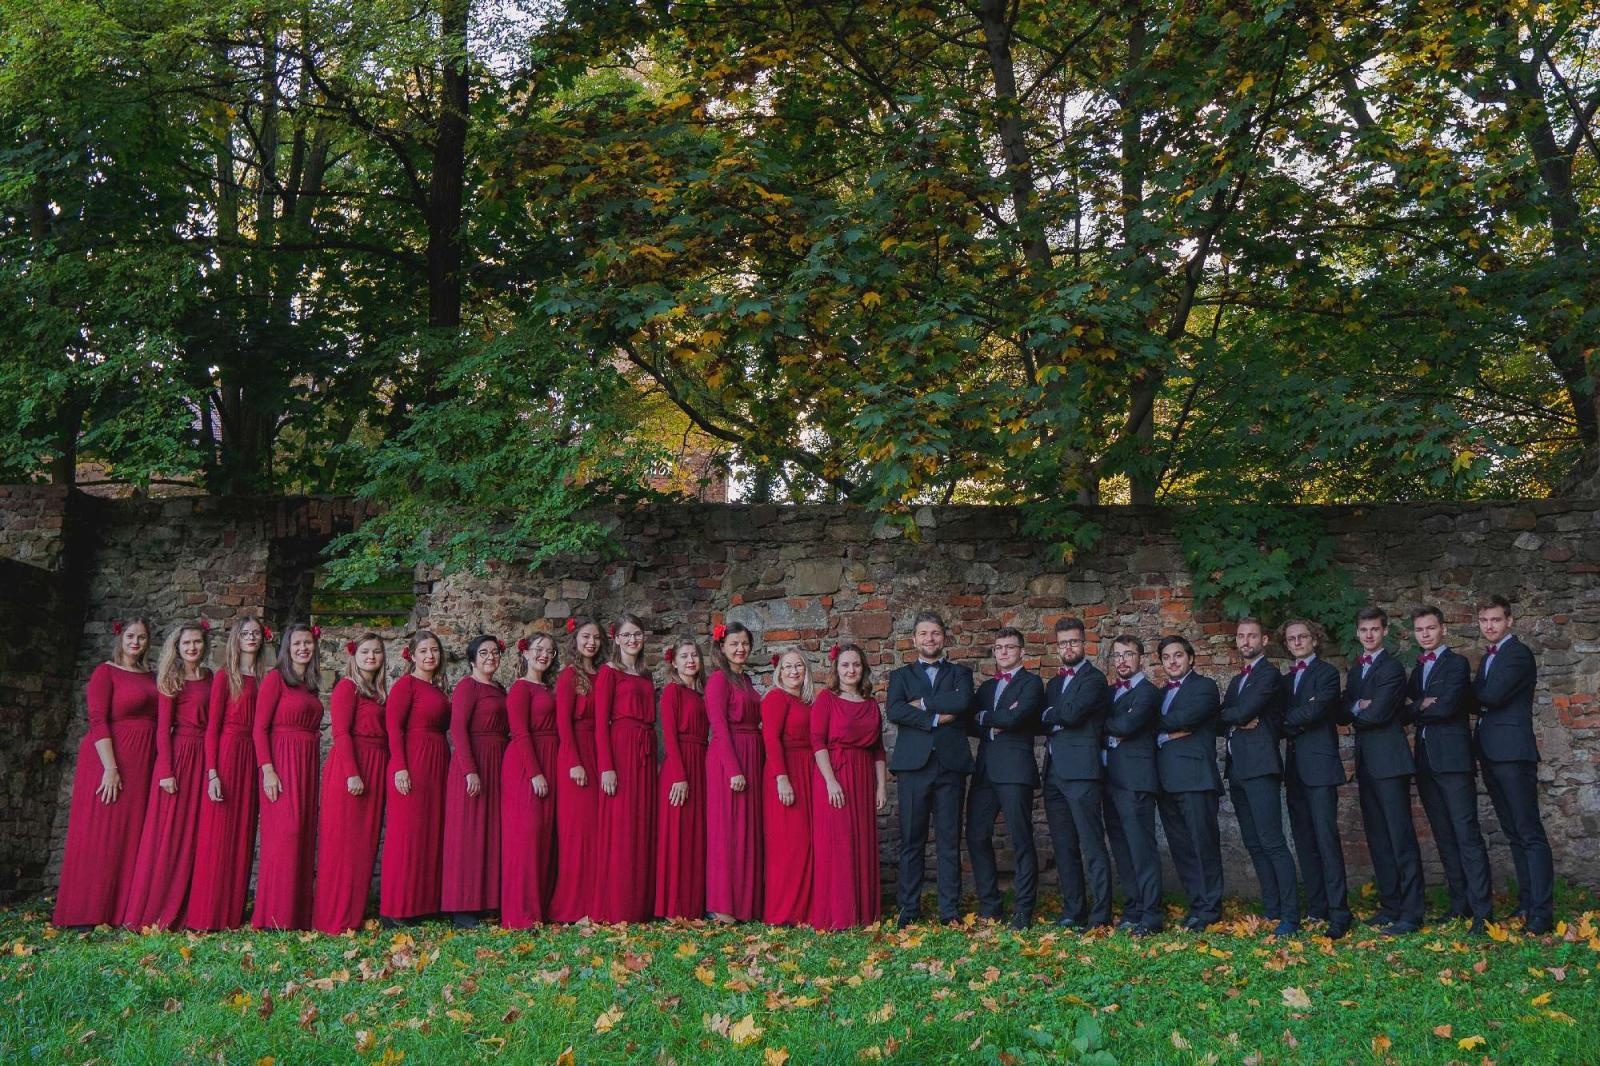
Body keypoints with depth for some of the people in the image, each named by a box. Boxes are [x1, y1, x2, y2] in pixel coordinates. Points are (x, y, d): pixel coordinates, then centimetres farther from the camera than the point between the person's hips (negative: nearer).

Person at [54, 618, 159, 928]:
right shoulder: (105, 672, -3)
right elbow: (97, 721, -11)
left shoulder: (151, 677, 15)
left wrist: (161, 766, 5)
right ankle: (89, 912, 3)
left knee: (133, 835, 7)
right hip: (111, 757, -6)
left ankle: (125, 910, 12)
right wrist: (111, 768, -20)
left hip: (144, 763, 6)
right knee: (102, 835, -3)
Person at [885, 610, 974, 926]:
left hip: (951, 765, 0)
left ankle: (950, 912, 6)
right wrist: (936, 718, -9)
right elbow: (894, 711, -5)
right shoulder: (901, 676, 14)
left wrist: (923, 703, -6)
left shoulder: (960, 673, 15)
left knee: (949, 841, 1)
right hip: (913, 765, 0)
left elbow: (963, 702, -7)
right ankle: (908, 911, 6)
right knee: (911, 842, 1)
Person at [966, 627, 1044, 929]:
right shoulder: (986, 686, 23)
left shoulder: (1031, 683, 2)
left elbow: (1015, 717, -15)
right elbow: (971, 724, 10)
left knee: (1021, 841, -5)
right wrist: (997, 725, -8)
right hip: (985, 770, 6)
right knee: (977, 837, 4)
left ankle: (1023, 911, 2)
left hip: (1015, 770, -6)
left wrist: (984, 718, 0)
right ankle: (989, 907, 13)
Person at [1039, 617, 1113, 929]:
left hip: (1080, 771, -8)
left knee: (1092, 845, -7)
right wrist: (1058, 721, -3)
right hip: (1054, 771, 8)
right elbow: (1041, 724, 16)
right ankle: (1072, 911, 16)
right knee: (1063, 847, 10)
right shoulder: (1053, 683, 22)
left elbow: (1072, 713, -16)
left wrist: (1049, 715, 0)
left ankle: (1100, 913, -4)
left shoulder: (1094, 679, -3)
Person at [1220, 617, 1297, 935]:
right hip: (1238, 769, 9)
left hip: (1260, 767, -9)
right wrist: (1239, 721, -8)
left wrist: (1227, 716, 3)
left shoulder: (1269, 674, -5)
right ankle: (1271, 910, 16)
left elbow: (1242, 712, -16)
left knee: (1272, 842, -12)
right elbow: (1222, 719, 12)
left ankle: (1290, 916, -12)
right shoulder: (1237, 680, 22)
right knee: (1254, 844, 10)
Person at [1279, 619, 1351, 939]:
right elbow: (1281, 721, 11)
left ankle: (1338, 913, -12)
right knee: (1304, 841, 8)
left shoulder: (1327, 673, -2)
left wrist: (1287, 720, -1)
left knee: (1326, 839, -12)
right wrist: (1299, 719, -8)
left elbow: (1314, 711, -15)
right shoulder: (1287, 679, 20)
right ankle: (1316, 908, 13)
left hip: (1319, 766, -7)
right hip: (1295, 768, 7)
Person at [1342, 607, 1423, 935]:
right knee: (1377, 839, 11)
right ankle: (1390, 906, 18)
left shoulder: (1392, 669, -9)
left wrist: (1356, 712, 0)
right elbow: (1346, 711, 10)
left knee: (1401, 837, -8)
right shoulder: (1355, 669, 17)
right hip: (1366, 761, 9)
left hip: (1389, 760, -9)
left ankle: (1410, 913, -6)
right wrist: (1359, 707, -9)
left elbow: (1376, 714, -18)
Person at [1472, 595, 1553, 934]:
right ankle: (1527, 902, 19)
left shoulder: (1519, 654, -9)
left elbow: (1491, 696, -18)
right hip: (1491, 753, 9)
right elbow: (1480, 700, 14)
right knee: (1513, 833, 12)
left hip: (1513, 753, -9)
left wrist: (1472, 694, 0)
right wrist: (1478, 698, -6)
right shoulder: (1488, 657, 18)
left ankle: (1542, 911, -11)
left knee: (1529, 833, -9)